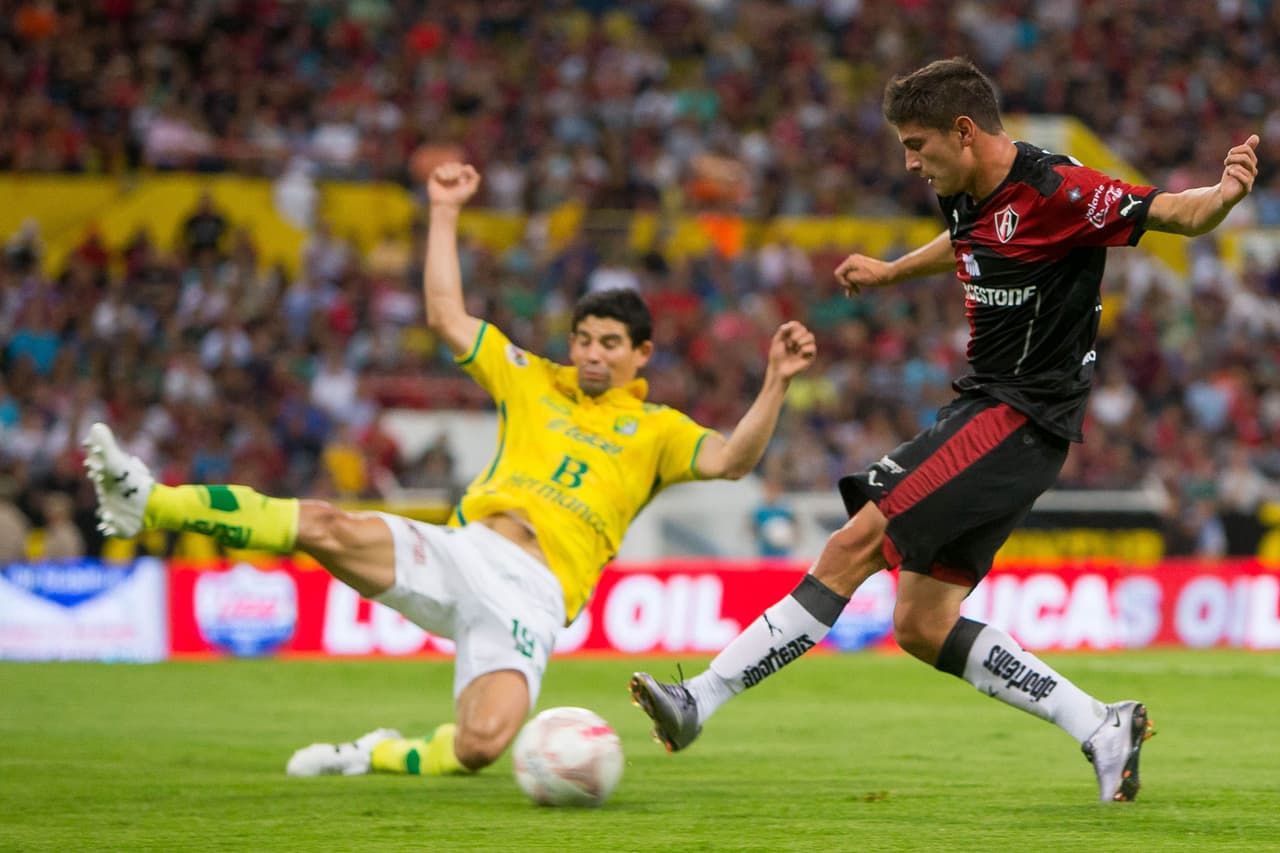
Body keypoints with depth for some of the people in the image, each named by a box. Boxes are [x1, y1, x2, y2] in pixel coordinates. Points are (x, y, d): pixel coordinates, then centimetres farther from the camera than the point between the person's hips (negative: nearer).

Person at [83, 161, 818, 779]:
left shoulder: (656, 431, 14)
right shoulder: (532, 382, 22)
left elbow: (730, 460, -3)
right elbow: (448, 316, 19)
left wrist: (777, 384, -17)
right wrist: (445, 213, 18)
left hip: (531, 596, -3)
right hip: (461, 553, 3)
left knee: (482, 744, -29)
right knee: (330, 527, -24)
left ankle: (380, 757, 1)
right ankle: (147, 503, -30)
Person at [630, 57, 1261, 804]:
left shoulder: (1055, 192, -16)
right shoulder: (970, 198, 9)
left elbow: (1175, 214, -18)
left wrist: (1225, 194, -41)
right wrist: (890, 272, 50)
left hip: (1021, 418, -10)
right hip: (984, 407, 10)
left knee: (855, 547, -16)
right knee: (921, 627, 5)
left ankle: (699, 701, -15)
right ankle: (1102, 729, 6)